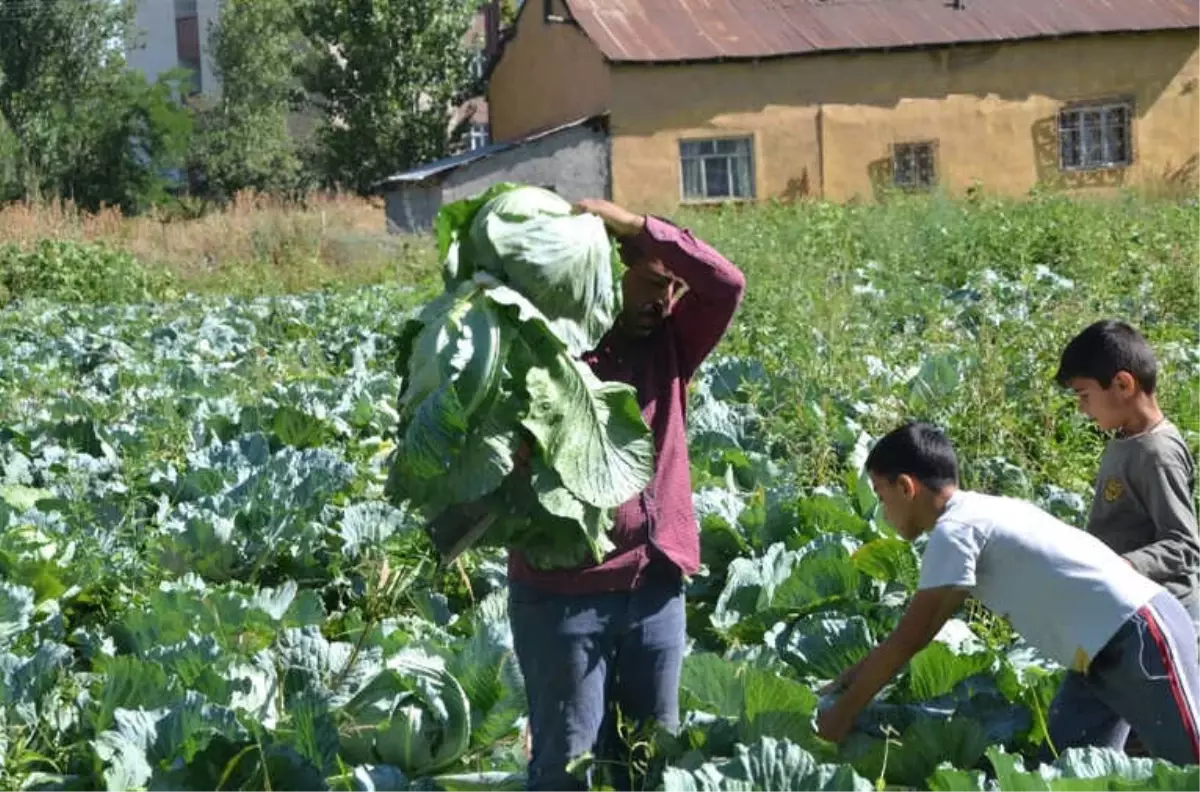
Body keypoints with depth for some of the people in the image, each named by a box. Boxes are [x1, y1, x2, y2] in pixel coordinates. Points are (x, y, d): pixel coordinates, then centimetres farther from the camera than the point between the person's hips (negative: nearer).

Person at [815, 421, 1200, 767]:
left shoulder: (953, 530, -14)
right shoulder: (979, 513, 14)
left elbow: (908, 639, -11)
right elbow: (919, 629, 22)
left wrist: (842, 713, -2)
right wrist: (851, 678, 23)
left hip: (1140, 635, -10)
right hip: (1109, 646, 10)